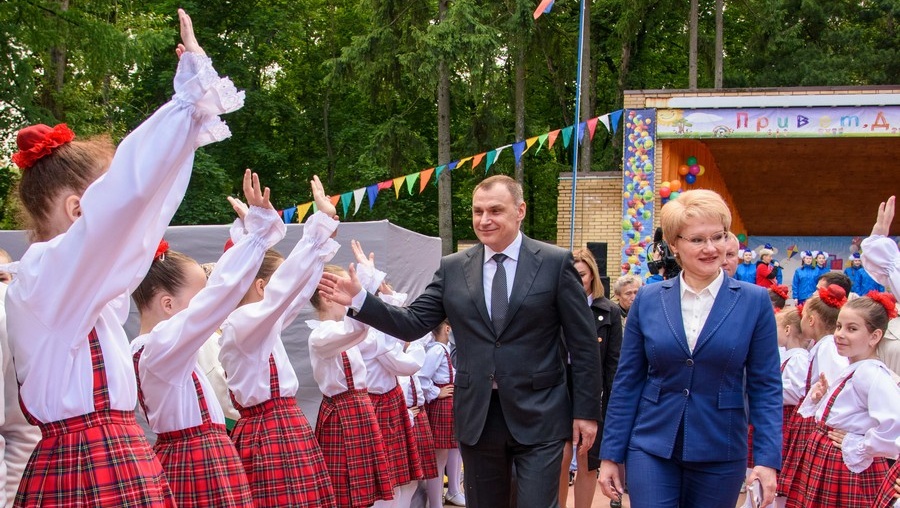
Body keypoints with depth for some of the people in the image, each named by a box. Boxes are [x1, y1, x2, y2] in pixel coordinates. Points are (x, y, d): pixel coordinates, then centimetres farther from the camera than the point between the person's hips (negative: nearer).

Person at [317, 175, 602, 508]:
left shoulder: (556, 263, -3)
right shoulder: (453, 268, 7)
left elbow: (582, 344, -2)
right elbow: (413, 324, 5)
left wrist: (586, 411, -5)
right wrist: (359, 300, -8)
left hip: (538, 418, -3)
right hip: (477, 417, 4)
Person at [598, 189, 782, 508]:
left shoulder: (754, 302, -2)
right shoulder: (648, 300, 1)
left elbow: (765, 387, -2)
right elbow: (628, 382, 5)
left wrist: (768, 458, -11)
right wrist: (611, 455, 2)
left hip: (720, 454, 0)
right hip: (652, 449, 0)